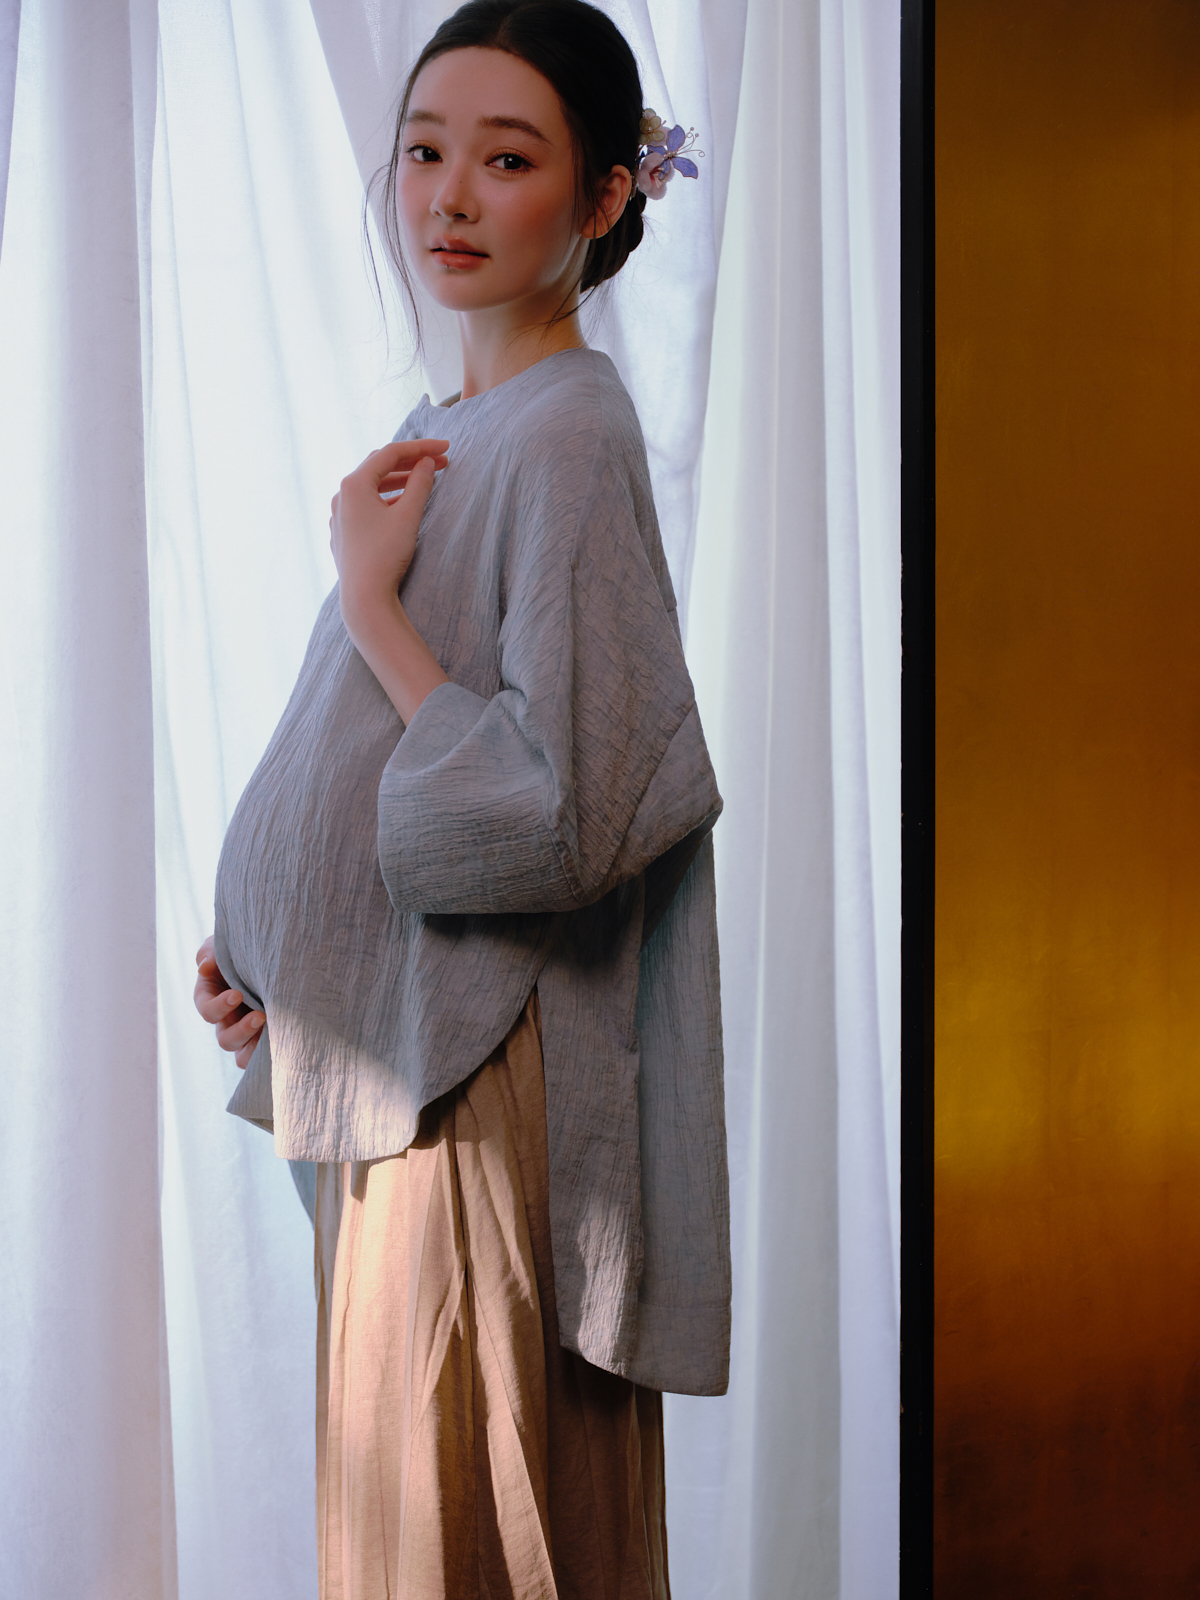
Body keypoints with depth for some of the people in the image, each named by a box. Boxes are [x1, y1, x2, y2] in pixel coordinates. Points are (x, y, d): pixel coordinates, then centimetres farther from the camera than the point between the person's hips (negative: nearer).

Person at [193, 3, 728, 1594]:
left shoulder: (570, 436, -15)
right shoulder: (442, 433, 12)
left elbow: (564, 815, -21)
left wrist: (369, 600, -17)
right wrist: (260, 951, 7)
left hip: (489, 1080, -9)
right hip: (390, 1060, 9)